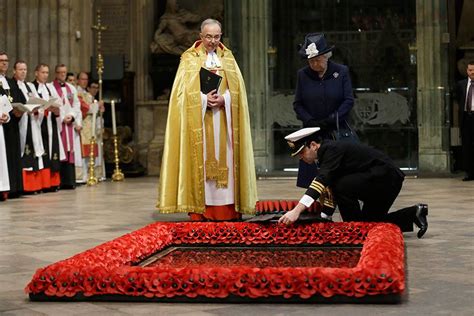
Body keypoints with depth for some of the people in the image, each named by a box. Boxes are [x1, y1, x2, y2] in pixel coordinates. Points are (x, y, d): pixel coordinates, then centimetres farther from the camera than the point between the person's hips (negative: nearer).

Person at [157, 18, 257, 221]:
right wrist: (204, 99, -18)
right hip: (198, 118, -2)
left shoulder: (228, 58, 13)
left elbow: (237, 87, 4)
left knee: (225, 159, -1)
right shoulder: (189, 58, 5)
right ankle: (199, 208, -4)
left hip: (224, 119, 3)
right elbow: (186, 89, -4)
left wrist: (223, 99, -14)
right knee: (200, 160, -5)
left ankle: (228, 207, 2)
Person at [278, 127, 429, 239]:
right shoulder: (328, 152, 10)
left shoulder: (332, 150, -20)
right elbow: (330, 188, 18)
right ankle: (414, 214, 20)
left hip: (387, 177, -11)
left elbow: (322, 181, -34)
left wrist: (297, 210, -42)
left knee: (343, 186, -25)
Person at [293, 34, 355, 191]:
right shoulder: (302, 74, 5)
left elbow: (349, 101, -1)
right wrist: (311, 121, -8)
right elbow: (297, 104, 6)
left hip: (337, 132, -1)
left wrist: (332, 119, -11)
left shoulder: (341, 72, 1)